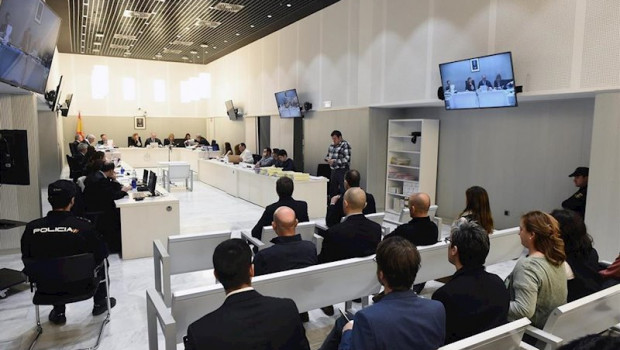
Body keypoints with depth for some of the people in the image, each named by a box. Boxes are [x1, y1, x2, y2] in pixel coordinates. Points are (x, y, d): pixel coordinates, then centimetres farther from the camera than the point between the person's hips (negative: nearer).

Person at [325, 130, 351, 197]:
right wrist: (328, 159, -1)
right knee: (332, 190, 12)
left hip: (342, 170, -7)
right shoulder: (332, 145, 12)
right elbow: (327, 155, 23)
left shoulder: (345, 145, -11)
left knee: (343, 191, -7)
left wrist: (334, 161, -21)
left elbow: (347, 159, -18)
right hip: (333, 170, 8)